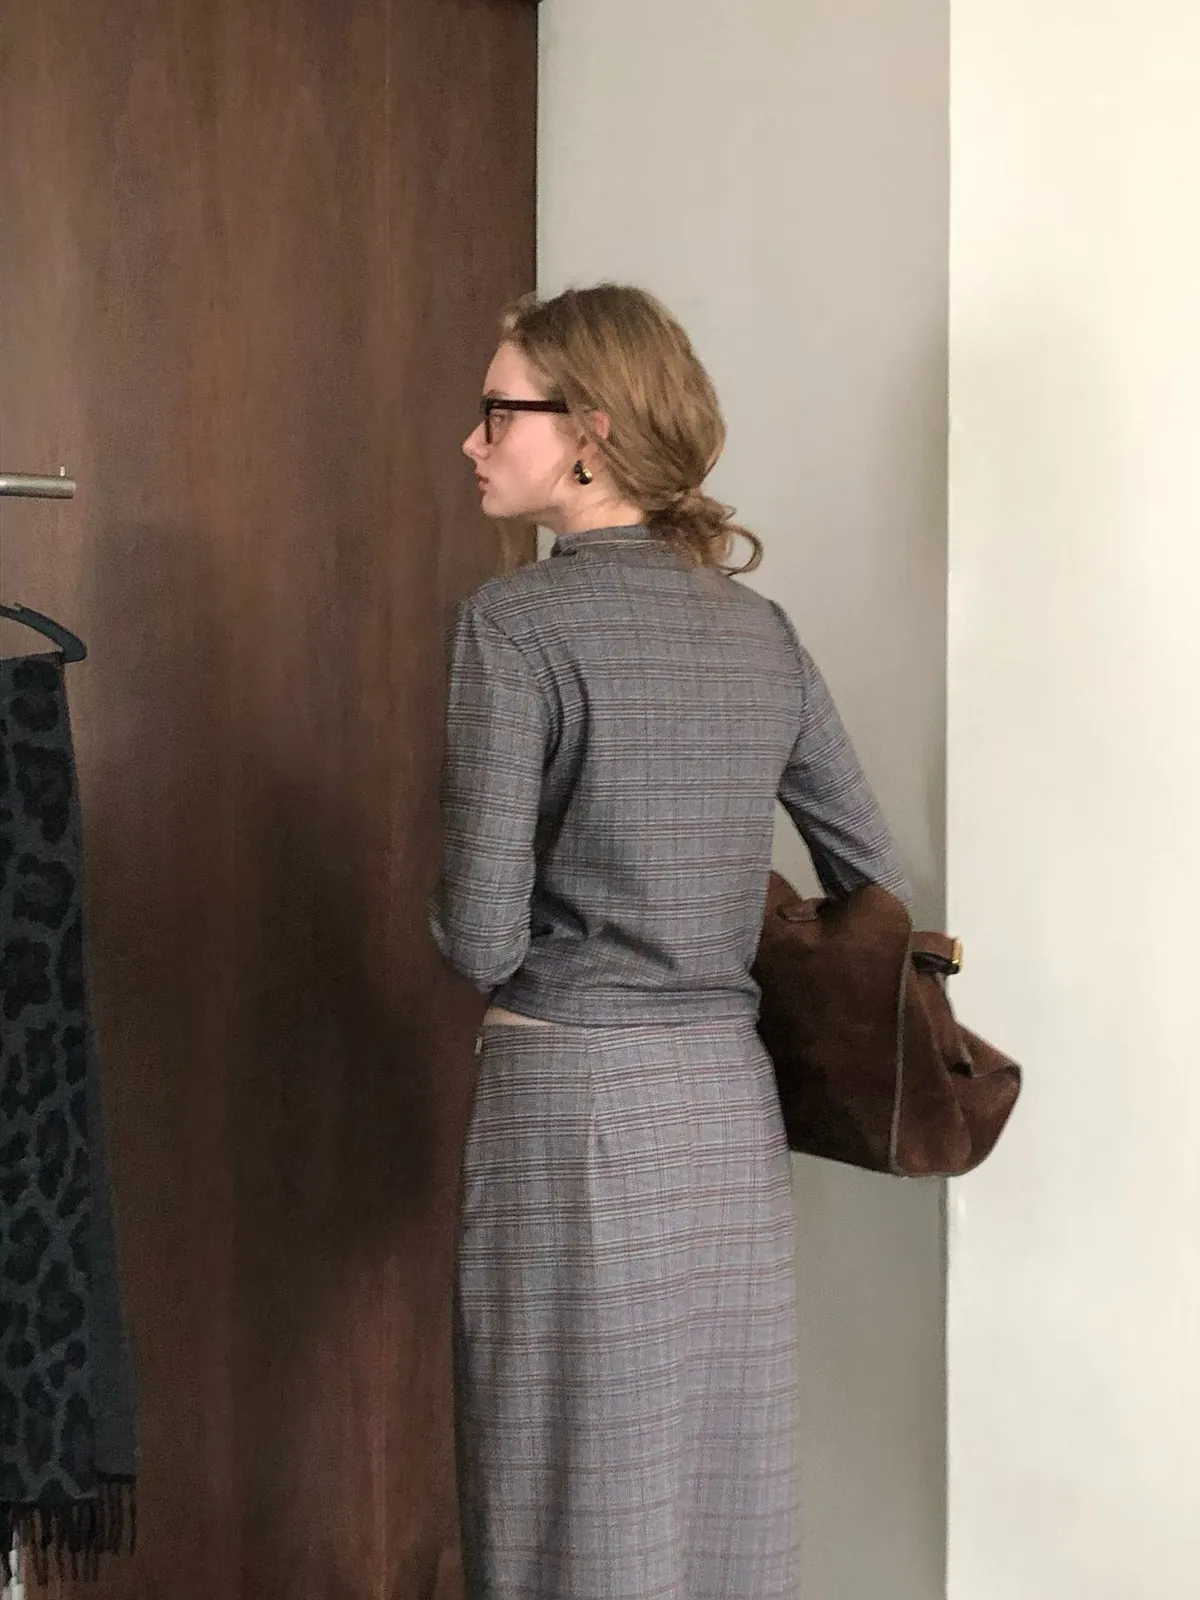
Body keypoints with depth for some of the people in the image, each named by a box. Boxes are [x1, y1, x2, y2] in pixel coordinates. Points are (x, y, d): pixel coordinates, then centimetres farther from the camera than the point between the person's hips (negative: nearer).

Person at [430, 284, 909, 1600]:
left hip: (575, 1101, -6)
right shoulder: (760, 627, 8)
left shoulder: (519, 621, -11)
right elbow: (876, 883, 12)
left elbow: (480, 935, -13)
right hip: (732, 1103, 6)